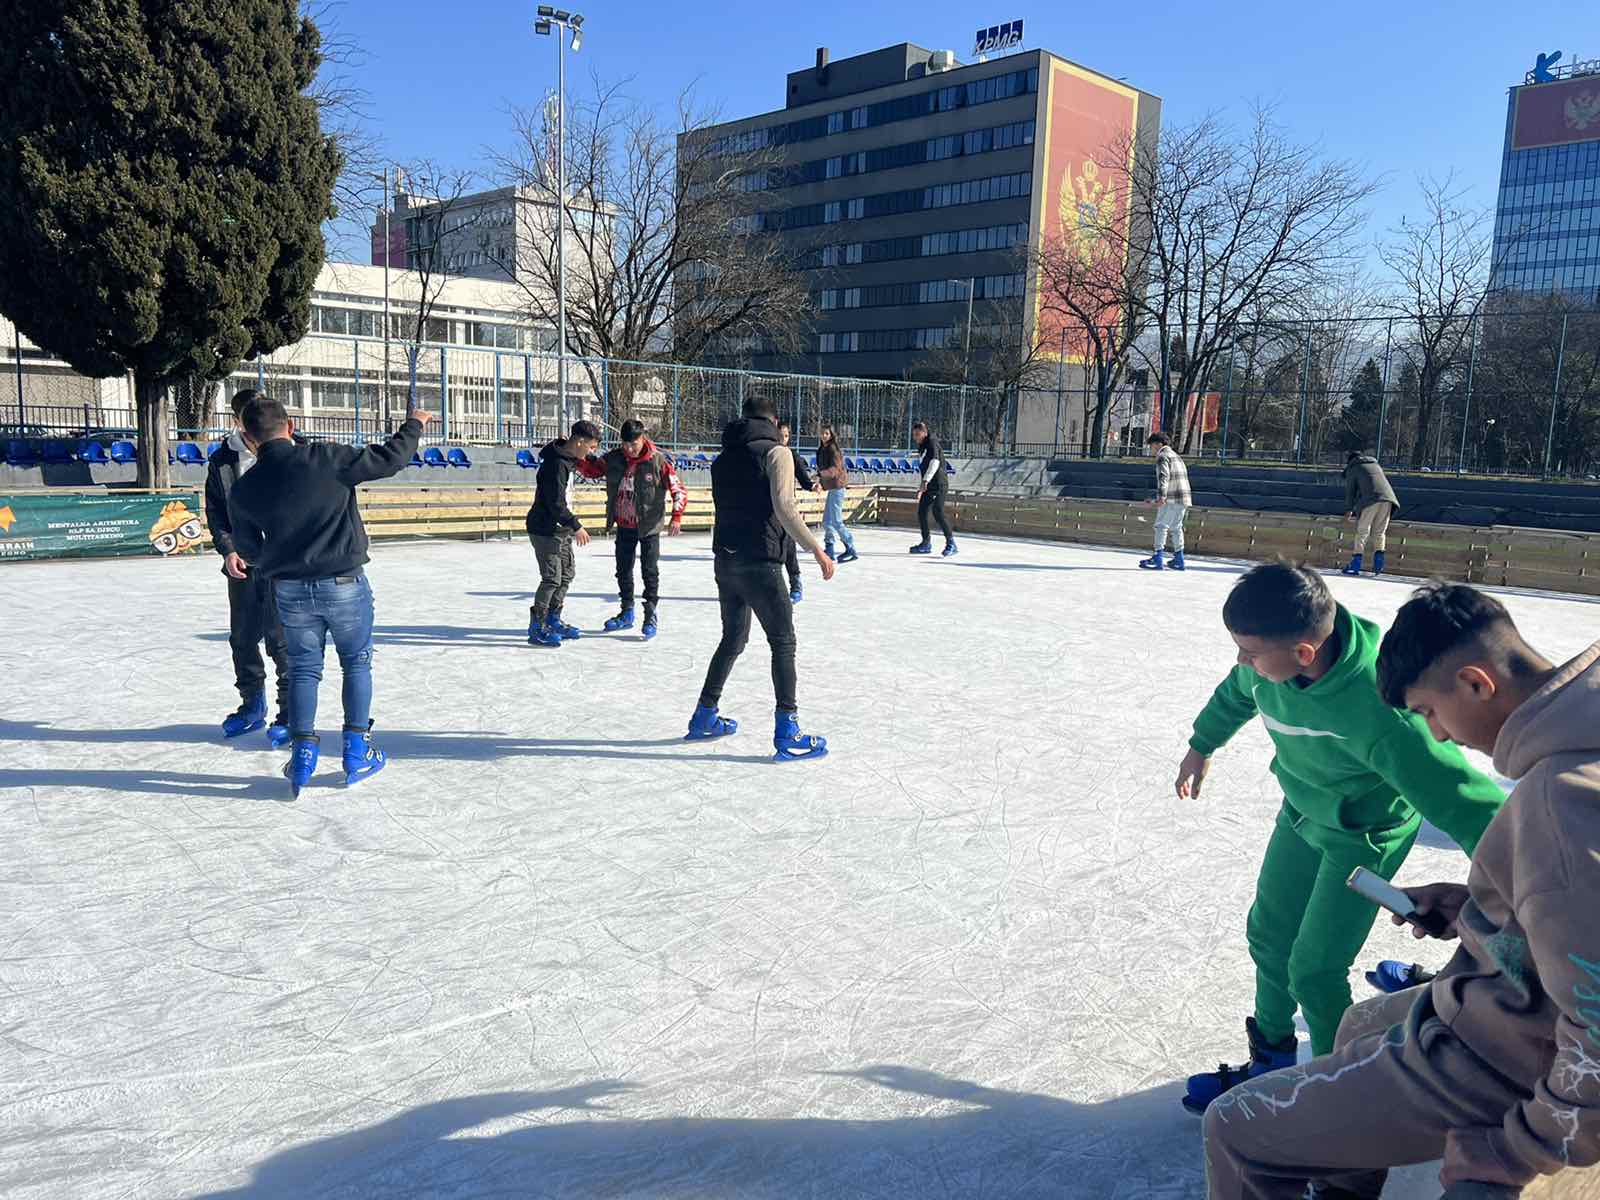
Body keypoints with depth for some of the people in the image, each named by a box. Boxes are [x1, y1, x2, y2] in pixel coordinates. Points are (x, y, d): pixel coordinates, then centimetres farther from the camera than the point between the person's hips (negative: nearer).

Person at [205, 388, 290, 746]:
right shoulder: (222, 460, 7)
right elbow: (215, 512, 11)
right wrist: (228, 549, -3)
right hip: (241, 564, 4)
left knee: (281, 639, -5)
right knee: (242, 637, 12)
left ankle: (289, 714, 6)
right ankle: (252, 705, 29)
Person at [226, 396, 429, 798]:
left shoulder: (243, 490, -2)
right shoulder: (326, 458, -14)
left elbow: (248, 550, 8)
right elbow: (389, 460, -10)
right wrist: (413, 425, 7)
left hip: (290, 592, 2)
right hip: (344, 584, -2)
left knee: (302, 669, 16)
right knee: (357, 662, 13)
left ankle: (302, 750, 9)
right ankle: (357, 751, 13)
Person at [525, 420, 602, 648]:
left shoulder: (567, 457, 7)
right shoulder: (556, 465, -23)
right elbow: (556, 503, -25)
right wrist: (576, 527, -20)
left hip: (561, 529, 10)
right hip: (546, 530, -10)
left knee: (567, 572, 17)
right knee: (552, 578, -9)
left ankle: (553, 621, 29)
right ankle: (536, 629, -1)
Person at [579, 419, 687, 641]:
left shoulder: (658, 461, -16)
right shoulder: (613, 458, -4)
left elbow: (678, 489, -14)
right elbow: (591, 470, 8)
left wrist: (676, 516, -24)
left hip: (649, 526, -5)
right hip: (624, 525, 5)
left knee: (650, 571, -1)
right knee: (623, 569, 14)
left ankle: (650, 616, 9)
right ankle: (627, 613, 29)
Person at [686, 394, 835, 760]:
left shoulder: (722, 459, 14)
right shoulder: (776, 452, -6)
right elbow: (784, 508, -17)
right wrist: (817, 549, -15)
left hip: (725, 560, 7)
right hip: (759, 562, -7)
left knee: (732, 639, 20)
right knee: (783, 642, 0)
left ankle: (704, 717, 27)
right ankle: (787, 732, -3)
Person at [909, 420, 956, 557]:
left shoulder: (932, 443, -10)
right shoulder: (923, 446, 19)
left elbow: (935, 462, -26)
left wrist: (925, 481, -35)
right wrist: (921, 487, 29)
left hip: (938, 485, -10)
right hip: (929, 486, 10)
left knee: (938, 514, -15)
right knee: (921, 513, 8)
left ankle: (951, 544, -8)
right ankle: (926, 543, 18)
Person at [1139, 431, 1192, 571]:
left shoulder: (1162, 456, -5)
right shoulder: (1176, 456, 24)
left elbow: (1164, 476, -20)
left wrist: (1162, 496, -31)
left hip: (1171, 499, -9)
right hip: (1184, 497, 9)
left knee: (1161, 526, -7)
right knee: (1176, 527, 15)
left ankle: (1157, 559, -11)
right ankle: (1179, 560, 18)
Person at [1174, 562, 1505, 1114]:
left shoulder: (1379, 712, -43)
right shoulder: (1274, 657, -22)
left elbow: (1458, 794, -39)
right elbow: (1238, 692, 2)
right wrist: (1202, 746, 19)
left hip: (1364, 835, -6)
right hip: (1303, 812, 7)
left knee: (1314, 971, -1)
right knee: (1269, 935, 17)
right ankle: (1273, 1059, 41)